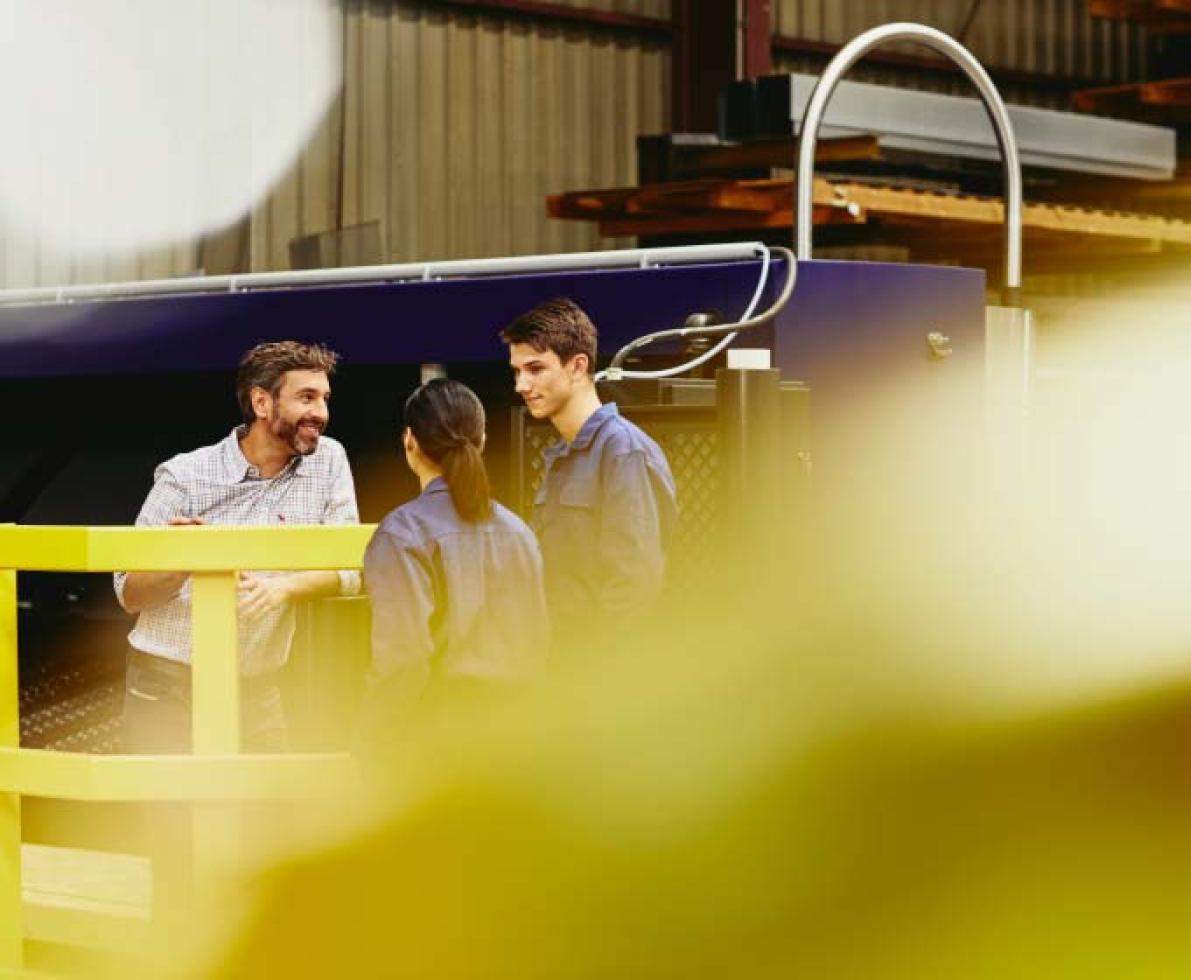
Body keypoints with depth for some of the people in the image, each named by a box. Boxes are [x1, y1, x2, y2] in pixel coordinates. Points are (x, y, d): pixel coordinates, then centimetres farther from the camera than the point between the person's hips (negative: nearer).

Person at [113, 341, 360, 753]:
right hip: (166, 688, -2)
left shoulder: (328, 460, -1)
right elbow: (129, 594, -4)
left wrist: (284, 587, -24)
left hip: (256, 690, 2)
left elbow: (348, 569, -5)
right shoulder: (184, 476, -7)